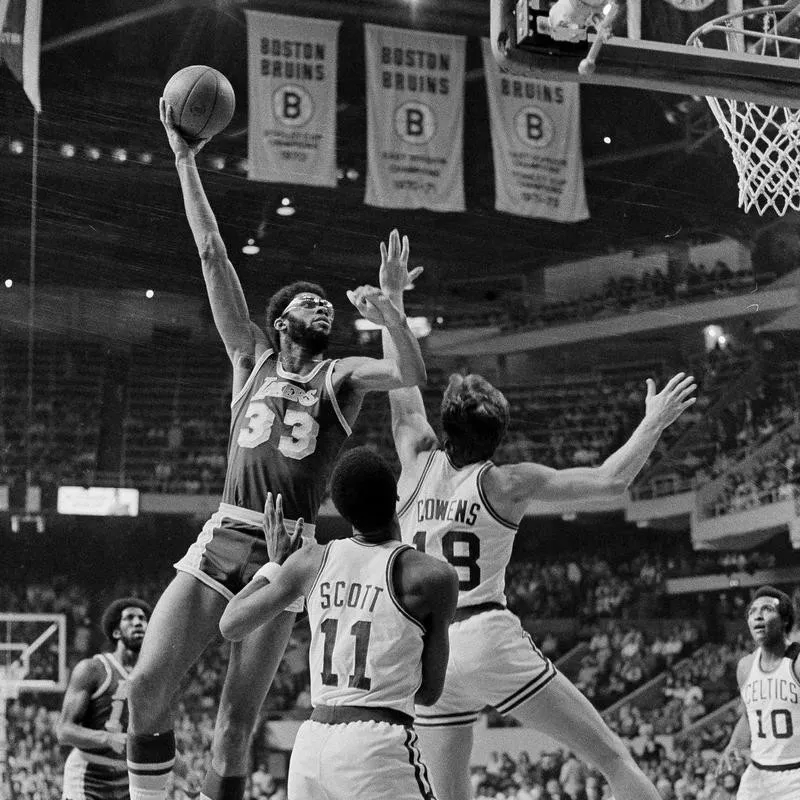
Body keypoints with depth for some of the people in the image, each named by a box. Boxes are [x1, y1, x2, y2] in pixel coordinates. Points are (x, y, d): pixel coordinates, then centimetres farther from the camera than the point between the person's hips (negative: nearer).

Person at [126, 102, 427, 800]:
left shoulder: (340, 377, 9)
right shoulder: (252, 360, 14)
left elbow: (414, 374, -10)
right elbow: (213, 256, 9)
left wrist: (390, 315, -29)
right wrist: (184, 159, 6)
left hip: (286, 553, -2)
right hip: (222, 539, 2)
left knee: (236, 723, -4)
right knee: (147, 684, -9)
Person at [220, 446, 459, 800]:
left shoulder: (311, 560, 6)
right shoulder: (436, 577, -3)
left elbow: (230, 625, 16)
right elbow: (428, 693, 7)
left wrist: (274, 561, 29)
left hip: (310, 744, 5)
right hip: (377, 747, -5)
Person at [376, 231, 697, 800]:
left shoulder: (418, 463, 5)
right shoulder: (507, 483, -5)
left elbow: (401, 384, 17)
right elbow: (611, 479, -6)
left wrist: (392, 294, 23)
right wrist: (655, 421, 6)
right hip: (490, 637, -4)